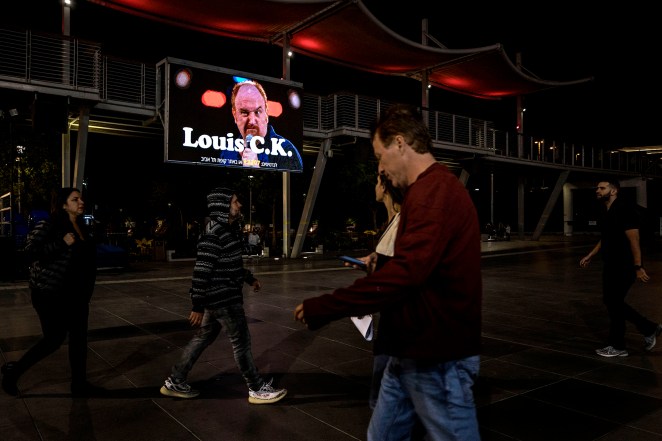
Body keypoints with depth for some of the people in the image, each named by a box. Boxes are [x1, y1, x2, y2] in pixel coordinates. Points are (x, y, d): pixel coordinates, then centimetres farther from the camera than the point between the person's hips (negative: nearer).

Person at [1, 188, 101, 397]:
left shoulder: (83, 228, 9)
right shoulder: (48, 225, -12)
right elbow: (30, 252, -20)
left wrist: (87, 290, 16)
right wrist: (62, 243, -25)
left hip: (75, 293, 7)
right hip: (50, 293, -7)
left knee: (79, 337, 9)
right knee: (54, 339, 1)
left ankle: (79, 384, 20)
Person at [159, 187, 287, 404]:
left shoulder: (228, 229, 10)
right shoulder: (214, 234, -22)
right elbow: (201, 271, -24)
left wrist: (249, 278, 31)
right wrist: (197, 306, -23)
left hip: (219, 296, 10)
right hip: (223, 298, -10)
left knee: (203, 337, 18)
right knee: (241, 341, 1)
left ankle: (175, 381, 30)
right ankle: (257, 389, 15)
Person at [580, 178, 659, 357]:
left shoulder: (624, 210, -16)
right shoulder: (607, 212, 12)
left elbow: (634, 240, -20)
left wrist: (638, 267, -23)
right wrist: (589, 256, 20)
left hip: (624, 267, -9)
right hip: (611, 265, 9)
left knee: (614, 303, -2)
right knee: (612, 302, 13)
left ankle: (617, 347, 12)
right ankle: (649, 329, 27)